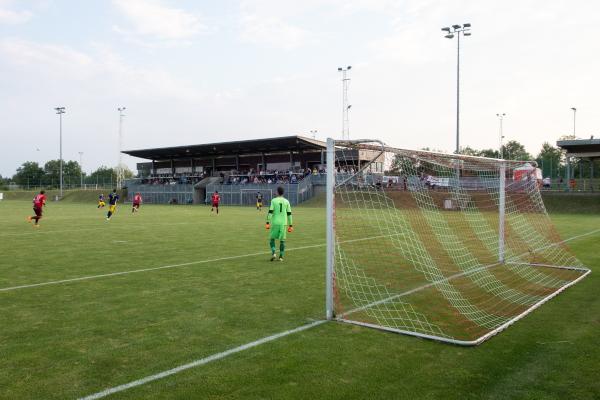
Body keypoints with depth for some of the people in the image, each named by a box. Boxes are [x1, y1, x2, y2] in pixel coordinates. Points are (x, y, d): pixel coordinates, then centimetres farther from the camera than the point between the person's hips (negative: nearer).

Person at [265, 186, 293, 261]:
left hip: (275, 223, -2)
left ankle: (273, 253, -5)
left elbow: (270, 212, -9)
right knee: (282, 240, 7)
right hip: (283, 223, 2)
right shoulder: (286, 201, 4)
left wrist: (268, 223, -6)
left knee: (272, 238, 12)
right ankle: (281, 256, 5)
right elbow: (289, 214, 5)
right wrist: (290, 225, 10)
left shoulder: (273, 200, -2)